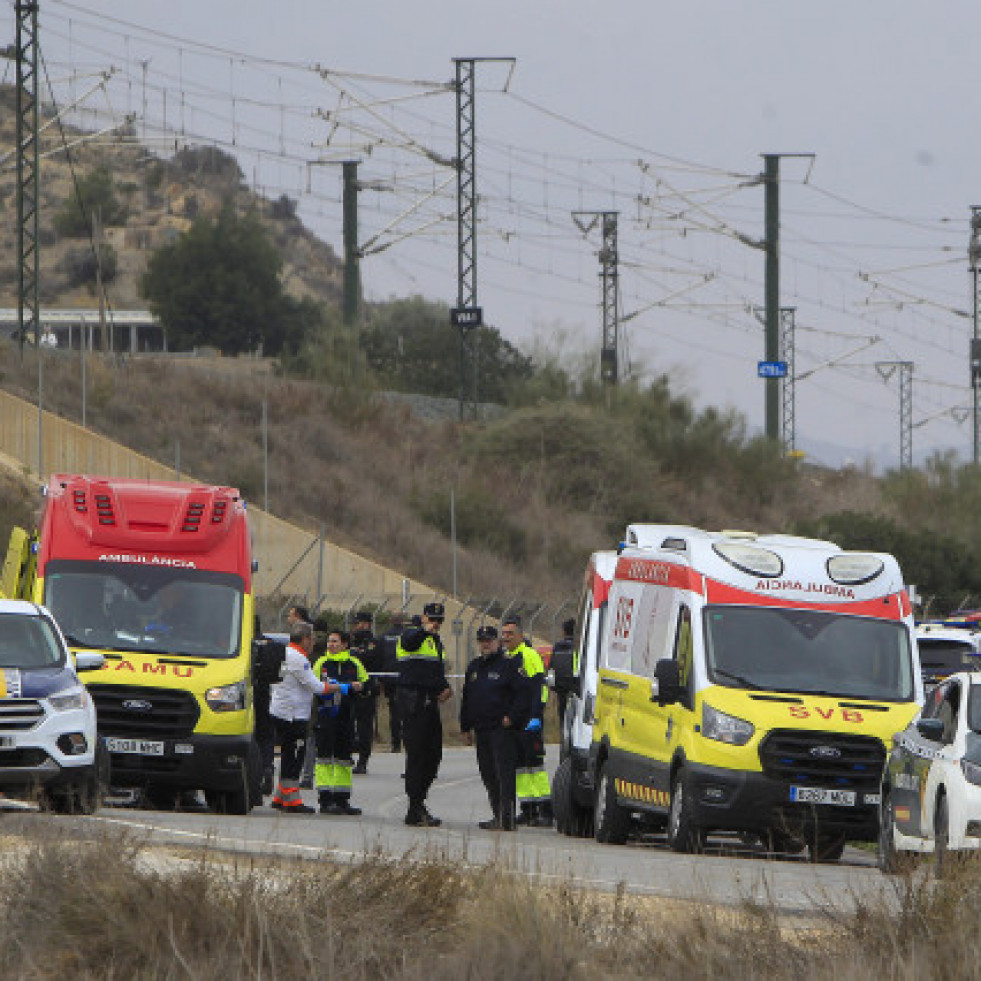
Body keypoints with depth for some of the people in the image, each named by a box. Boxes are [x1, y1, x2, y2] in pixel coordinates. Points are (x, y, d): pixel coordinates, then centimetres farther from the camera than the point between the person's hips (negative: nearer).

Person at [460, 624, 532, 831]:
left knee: (504, 774, -12)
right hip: (481, 731, 8)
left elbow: (524, 693, -10)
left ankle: (506, 818, -16)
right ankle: (498, 817, 15)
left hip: (503, 729, -8)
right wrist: (466, 727, 20)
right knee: (488, 774, 9)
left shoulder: (508, 665, -5)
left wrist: (512, 717, -15)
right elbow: (466, 699, 24)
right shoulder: (474, 667, 18)